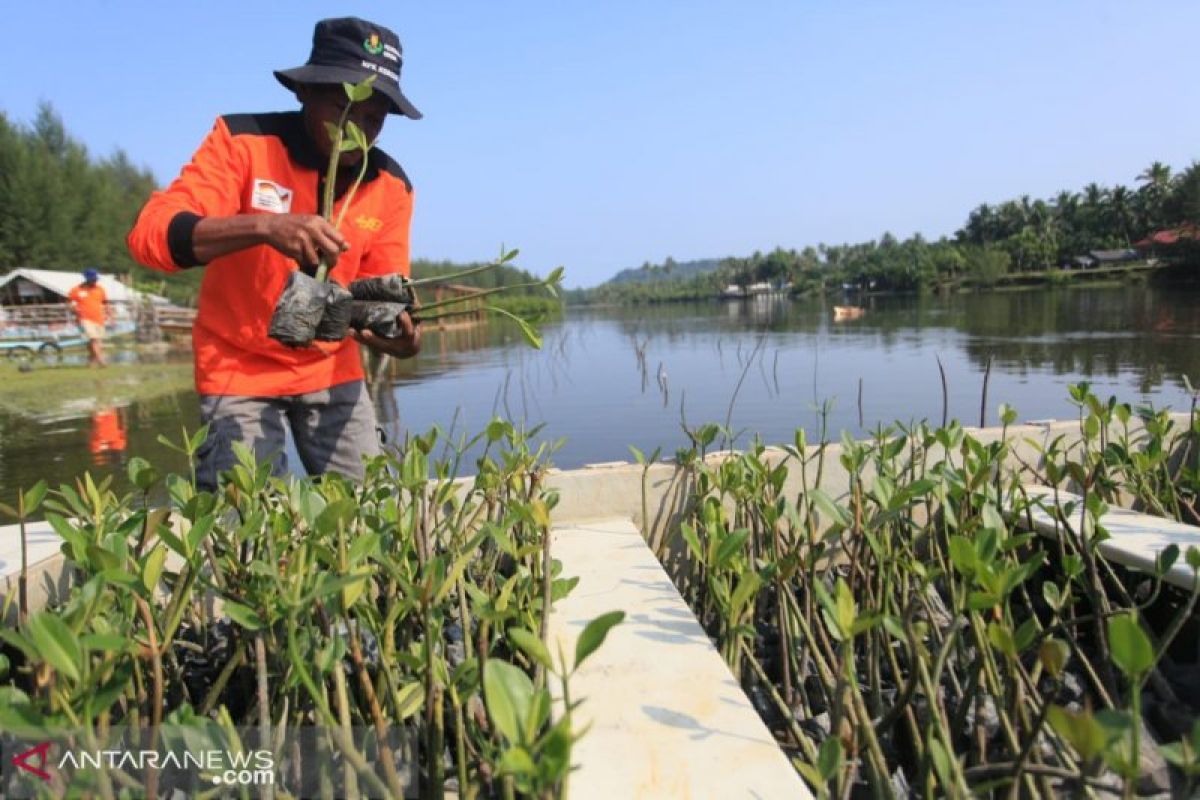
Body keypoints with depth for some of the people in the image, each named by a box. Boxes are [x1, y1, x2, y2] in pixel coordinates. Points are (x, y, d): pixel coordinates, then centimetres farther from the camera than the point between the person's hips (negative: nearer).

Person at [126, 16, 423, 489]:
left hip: (332, 371, 3)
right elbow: (150, 235, -22)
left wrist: (401, 333, -26)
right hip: (241, 370, -3)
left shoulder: (391, 185, -3)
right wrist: (263, 226, -39)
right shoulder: (243, 141, -13)